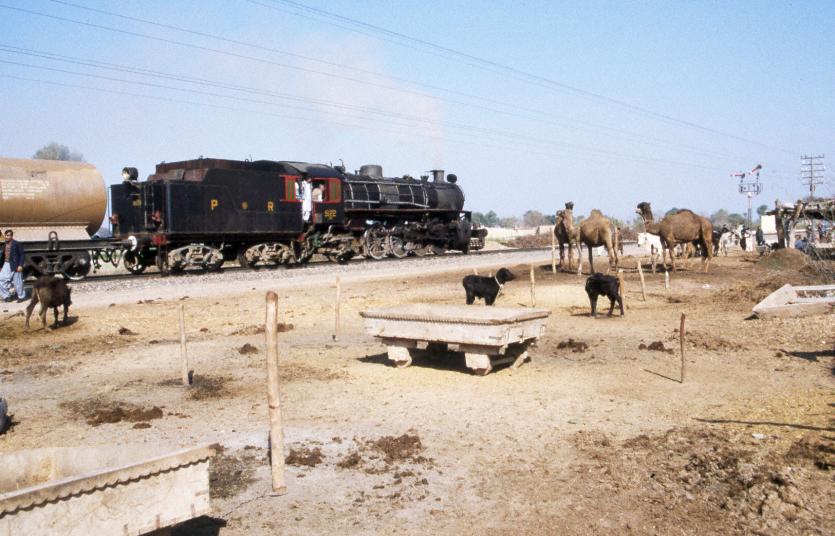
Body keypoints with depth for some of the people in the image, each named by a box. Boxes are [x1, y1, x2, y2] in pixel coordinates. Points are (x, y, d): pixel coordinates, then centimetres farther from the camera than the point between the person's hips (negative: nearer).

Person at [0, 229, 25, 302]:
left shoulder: (17, 244, -9)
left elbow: (21, 255, -10)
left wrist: (20, 265, -17)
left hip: (15, 266, -6)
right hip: (6, 265, 6)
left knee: (17, 282, 3)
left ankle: (21, 296, 19)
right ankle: (6, 296, 12)